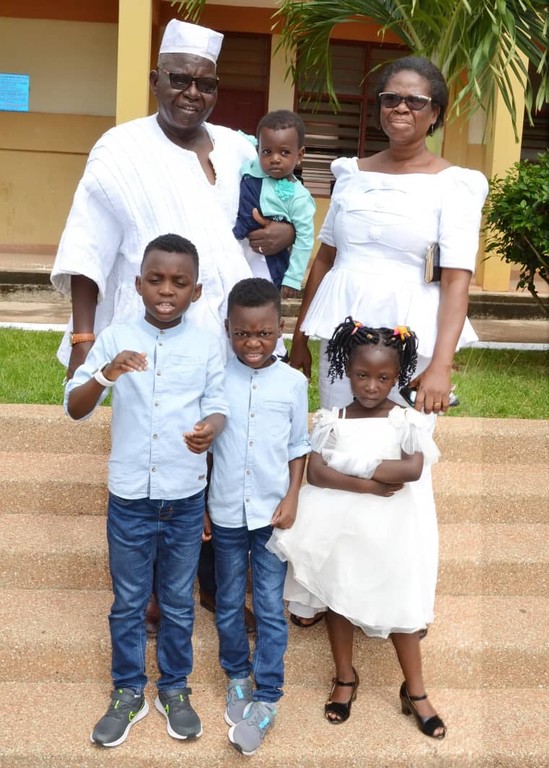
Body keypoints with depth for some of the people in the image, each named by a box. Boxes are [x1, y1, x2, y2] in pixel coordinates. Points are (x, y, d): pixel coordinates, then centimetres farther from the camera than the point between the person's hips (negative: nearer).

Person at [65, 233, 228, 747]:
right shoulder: (115, 338, -6)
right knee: (127, 603, 15)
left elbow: (217, 404, -2)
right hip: (128, 499, 0)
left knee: (178, 604, 16)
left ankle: (174, 689, 36)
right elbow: (74, 409, -8)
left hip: (186, 500, 1)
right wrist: (105, 375, -28)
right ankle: (127, 693, 33)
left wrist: (211, 427, -26)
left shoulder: (207, 345, -4)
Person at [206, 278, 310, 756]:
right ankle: (237, 676, 35)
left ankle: (267, 698, 14)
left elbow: (298, 447, 3)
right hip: (225, 514, 1)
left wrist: (292, 498, -7)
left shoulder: (293, 382, -5)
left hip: (272, 513, -1)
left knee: (270, 607, 4)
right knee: (229, 603, 15)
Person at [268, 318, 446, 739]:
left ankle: (415, 692, 24)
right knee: (338, 598, 15)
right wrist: (369, 485, -22)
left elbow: (413, 468, -21)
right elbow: (316, 473, -13)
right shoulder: (332, 420, -1)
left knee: (401, 605, 6)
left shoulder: (406, 420, -5)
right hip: (341, 526, 2)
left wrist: (353, 465, -17)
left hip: (391, 529, -2)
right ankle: (345, 678, 37)